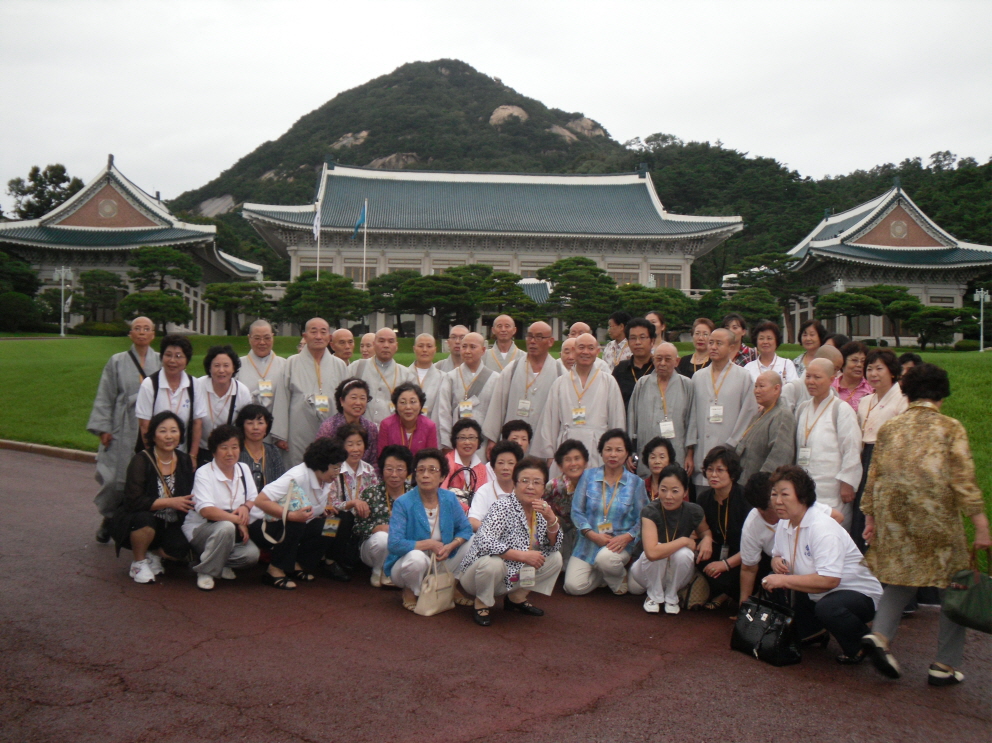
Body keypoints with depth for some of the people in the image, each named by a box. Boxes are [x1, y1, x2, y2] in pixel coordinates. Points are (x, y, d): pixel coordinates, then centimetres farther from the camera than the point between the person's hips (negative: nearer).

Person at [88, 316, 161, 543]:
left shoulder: (161, 362, 7)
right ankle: (108, 518, 22)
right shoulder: (117, 362, 7)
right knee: (115, 478, -2)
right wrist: (103, 428, -2)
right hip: (123, 429, 0)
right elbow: (104, 397, 6)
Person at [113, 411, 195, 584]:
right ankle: (138, 562, -7)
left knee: (183, 549, -26)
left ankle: (154, 553, 12)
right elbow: (134, 501, -23)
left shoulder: (185, 461, 0)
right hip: (139, 521, -3)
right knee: (144, 518, -38)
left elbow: (190, 496, 8)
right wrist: (170, 502, -24)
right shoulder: (141, 460, -14)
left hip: (171, 525, 3)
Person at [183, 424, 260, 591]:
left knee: (252, 554, -23)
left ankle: (220, 563, 8)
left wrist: (246, 507, -17)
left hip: (233, 531, 5)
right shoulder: (204, 473, -13)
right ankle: (205, 571, -15)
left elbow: (254, 499, 7)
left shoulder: (243, 469, 5)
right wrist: (238, 520, -27)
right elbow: (206, 510, -24)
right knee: (226, 527, -37)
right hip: (199, 530, -5)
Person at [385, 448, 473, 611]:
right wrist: (429, 544, -23)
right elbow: (395, 544, -26)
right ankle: (410, 591, -4)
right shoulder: (403, 503, -19)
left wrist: (450, 546, -20)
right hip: (406, 566, -4)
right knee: (417, 557, -38)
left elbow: (466, 529, 0)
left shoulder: (450, 499, -5)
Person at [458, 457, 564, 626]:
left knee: (555, 558, -2)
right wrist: (522, 555, -33)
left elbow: (554, 546, 0)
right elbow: (484, 543, -35)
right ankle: (482, 604, -6)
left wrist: (551, 518, -18)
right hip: (480, 571, -6)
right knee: (492, 562, -36)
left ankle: (517, 597, 14)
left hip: (514, 578, 7)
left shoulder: (541, 509, -2)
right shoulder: (503, 507, -23)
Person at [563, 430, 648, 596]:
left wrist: (627, 537, -18)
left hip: (620, 543, -2)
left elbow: (642, 519, -1)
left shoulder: (636, 482, 1)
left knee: (605, 557, -36)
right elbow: (576, 511, -1)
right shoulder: (588, 476, 2)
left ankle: (620, 578, 1)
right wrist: (593, 535, -14)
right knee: (573, 586, -16)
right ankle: (603, 575, 18)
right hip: (588, 543, 2)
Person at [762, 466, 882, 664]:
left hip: (859, 594, -8)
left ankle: (861, 645, -4)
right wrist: (776, 561, -10)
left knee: (827, 607, -37)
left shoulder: (823, 529, -26)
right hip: (816, 593, 8)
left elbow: (829, 580, -34)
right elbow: (777, 555, 15)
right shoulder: (783, 525, 0)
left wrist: (784, 580, -29)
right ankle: (813, 633, 17)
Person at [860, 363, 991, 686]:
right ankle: (945, 665, 13)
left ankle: (879, 634, -6)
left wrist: (870, 517, 15)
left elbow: (873, 478, 8)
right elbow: (964, 481, -8)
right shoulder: (951, 428, -2)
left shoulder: (889, 428, 8)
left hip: (894, 518, 4)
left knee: (901, 577, 17)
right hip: (937, 515, -3)